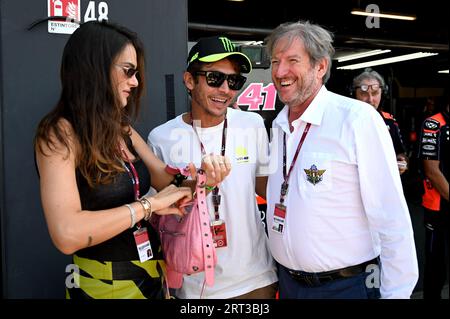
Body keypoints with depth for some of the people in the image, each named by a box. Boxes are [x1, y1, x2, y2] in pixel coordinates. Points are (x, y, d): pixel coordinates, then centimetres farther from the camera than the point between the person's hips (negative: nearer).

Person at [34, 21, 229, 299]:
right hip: (103, 284, -7)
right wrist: (148, 204, -22)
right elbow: (67, 234, -29)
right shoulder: (60, 133, -17)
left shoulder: (123, 130, 5)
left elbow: (169, 183, 8)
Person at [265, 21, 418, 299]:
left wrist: (397, 293, -15)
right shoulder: (278, 125, 3)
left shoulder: (358, 119, -18)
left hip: (345, 285, -5)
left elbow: (393, 221, -18)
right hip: (288, 281, 6)